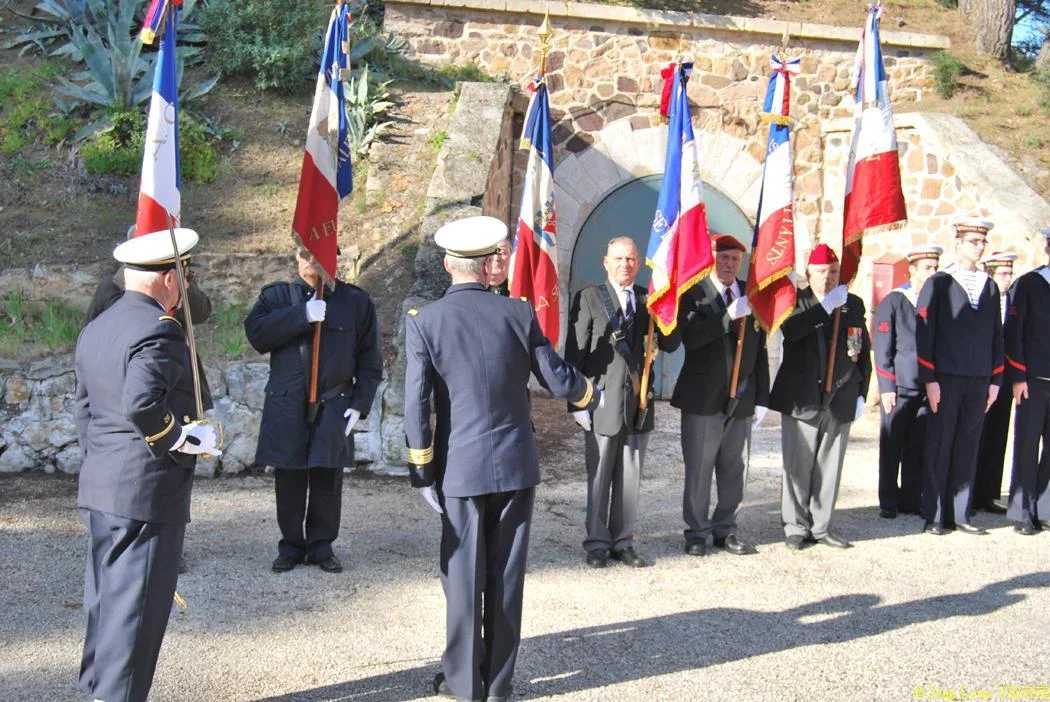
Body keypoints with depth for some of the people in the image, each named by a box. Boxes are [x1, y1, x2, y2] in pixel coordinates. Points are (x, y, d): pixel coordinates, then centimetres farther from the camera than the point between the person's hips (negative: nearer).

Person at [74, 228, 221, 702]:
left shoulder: (96, 329, 12)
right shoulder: (159, 330, -17)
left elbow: (83, 406, 17)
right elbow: (143, 403, -31)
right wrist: (187, 439, -17)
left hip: (99, 488, 9)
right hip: (148, 490, -9)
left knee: (106, 596, 18)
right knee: (137, 604, 0)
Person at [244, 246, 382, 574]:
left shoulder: (357, 301, 5)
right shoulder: (277, 296, 7)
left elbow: (370, 361, 5)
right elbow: (255, 332, -11)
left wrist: (360, 404, -3)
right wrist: (302, 315, -18)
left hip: (334, 408, 0)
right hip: (287, 408, 0)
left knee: (327, 480, 4)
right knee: (289, 481, 5)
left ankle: (321, 546, 18)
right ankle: (291, 546, 19)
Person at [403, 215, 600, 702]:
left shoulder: (424, 321, -7)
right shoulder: (518, 313, -3)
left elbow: (417, 403, -10)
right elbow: (557, 379, 1)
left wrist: (421, 469, -1)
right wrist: (592, 393, 23)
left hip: (461, 466, -1)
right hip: (516, 463, 2)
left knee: (464, 575, 9)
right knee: (506, 574, 11)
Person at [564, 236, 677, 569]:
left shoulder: (648, 300, 9)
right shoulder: (588, 298, -2)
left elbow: (670, 345, 3)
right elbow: (575, 354, -4)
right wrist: (577, 402, -9)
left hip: (637, 404, 4)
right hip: (602, 402, -3)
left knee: (630, 478, 10)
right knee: (599, 478, 6)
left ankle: (622, 542, 22)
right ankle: (597, 543, 17)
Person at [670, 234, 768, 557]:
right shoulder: (694, 293, -3)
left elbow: (760, 350, 10)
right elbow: (690, 337, -18)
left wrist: (762, 397, 7)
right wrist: (729, 316, -25)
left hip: (742, 398, 4)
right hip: (703, 397, -4)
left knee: (735, 469, 10)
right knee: (699, 469, 2)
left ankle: (725, 530, 22)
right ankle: (697, 532, 15)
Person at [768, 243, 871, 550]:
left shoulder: (854, 304, 9)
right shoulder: (796, 301, -1)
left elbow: (864, 352, 12)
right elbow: (789, 330, -22)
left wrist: (861, 393, 8)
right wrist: (826, 307, -23)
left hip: (840, 401, 3)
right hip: (802, 399, -3)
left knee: (830, 467, 8)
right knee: (798, 467, 1)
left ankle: (821, 526, 18)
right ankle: (796, 527, 12)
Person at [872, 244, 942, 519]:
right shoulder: (893, 302, -2)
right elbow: (882, 348, -4)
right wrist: (887, 388, -9)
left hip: (928, 388, 3)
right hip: (899, 387, -3)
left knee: (919, 449, 7)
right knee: (891, 449, 5)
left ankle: (912, 500, 18)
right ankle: (888, 503, 14)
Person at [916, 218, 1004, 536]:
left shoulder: (990, 286, 13)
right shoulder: (938, 284, -1)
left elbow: (996, 335, 14)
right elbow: (923, 333, -5)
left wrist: (995, 379, 9)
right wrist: (929, 379, -10)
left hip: (979, 380, 4)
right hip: (946, 379, -4)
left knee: (968, 448, 7)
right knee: (939, 447, 1)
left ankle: (960, 514, 14)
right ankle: (934, 517, 8)